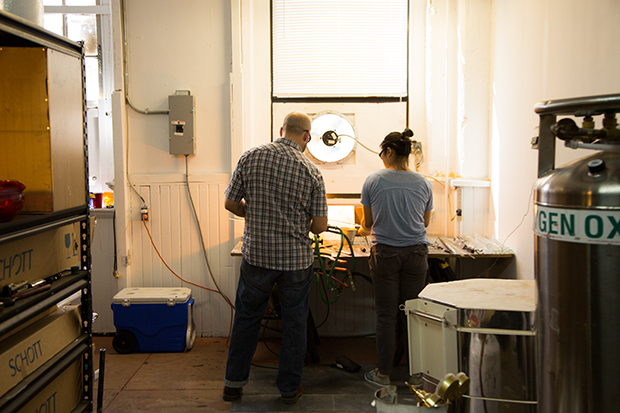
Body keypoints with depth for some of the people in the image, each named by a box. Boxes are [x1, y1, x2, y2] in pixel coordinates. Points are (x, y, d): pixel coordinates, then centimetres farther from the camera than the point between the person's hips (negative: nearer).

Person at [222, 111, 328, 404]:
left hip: (256, 254, 2)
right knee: (294, 323, 13)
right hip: (296, 259, -1)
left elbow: (230, 203, 0)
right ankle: (290, 387, 24)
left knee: (247, 317, 17)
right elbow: (320, 225, -6)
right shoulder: (311, 171, -7)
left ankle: (233, 383, 26)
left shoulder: (250, 157, -4)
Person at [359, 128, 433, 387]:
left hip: (385, 253, -2)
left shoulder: (373, 181, -3)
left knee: (386, 315, 5)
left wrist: (366, 229, 29)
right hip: (416, 252, 2)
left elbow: (368, 222, 6)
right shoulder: (423, 183, 4)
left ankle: (383, 373, 13)